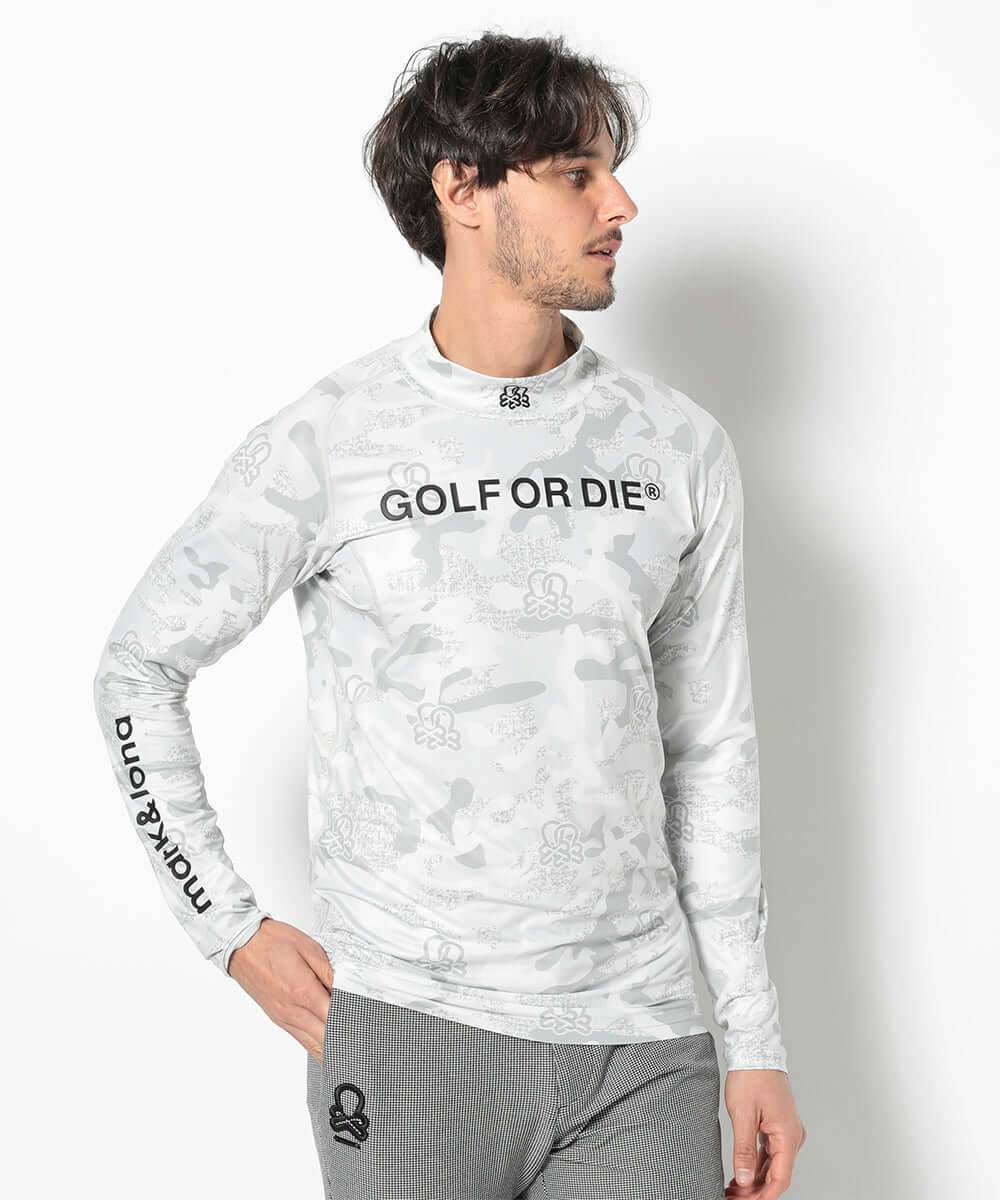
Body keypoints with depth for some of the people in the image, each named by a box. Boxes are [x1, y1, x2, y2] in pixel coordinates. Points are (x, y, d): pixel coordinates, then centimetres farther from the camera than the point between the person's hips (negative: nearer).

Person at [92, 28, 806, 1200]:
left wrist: (756, 1038, 8)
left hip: (643, 1051, 3)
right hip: (407, 1033, -2)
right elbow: (137, 670, 5)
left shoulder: (678, 447, 5)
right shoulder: (324, 444, -4)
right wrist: (232, 928, -1)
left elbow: (709, 751, 9)